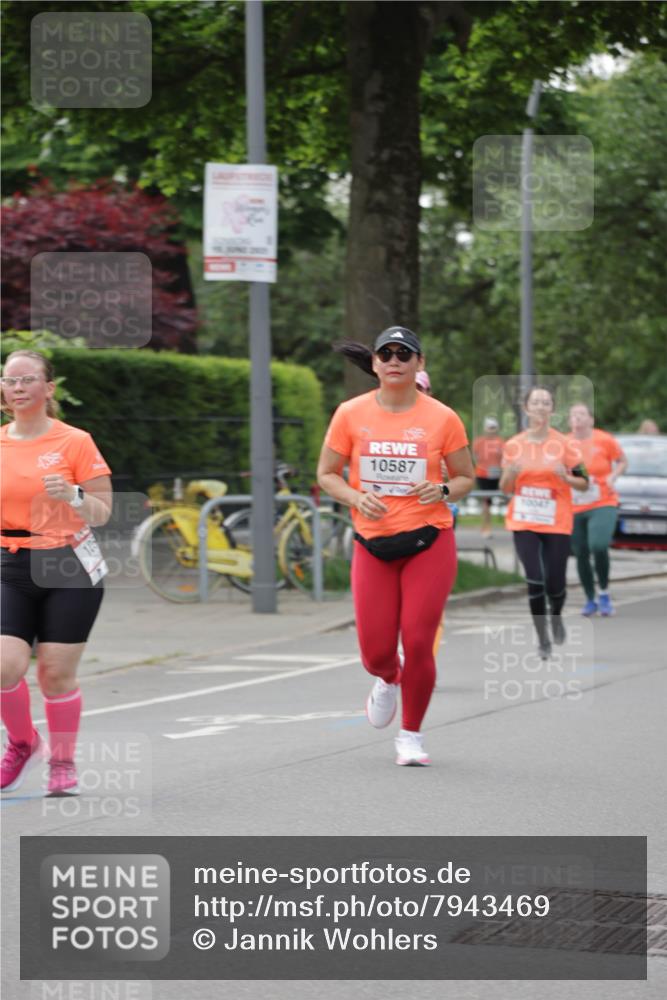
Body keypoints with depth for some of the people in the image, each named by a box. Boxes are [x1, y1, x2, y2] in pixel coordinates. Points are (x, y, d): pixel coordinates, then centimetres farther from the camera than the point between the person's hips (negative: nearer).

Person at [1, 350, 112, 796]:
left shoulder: (75, 441, -4)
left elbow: (102, 512, -3)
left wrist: (73, 496, -22)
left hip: (70, 567, -3)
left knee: (57, 672, -4)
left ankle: (63, 763, 17)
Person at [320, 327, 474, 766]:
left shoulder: (442, 418, -3)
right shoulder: (351, 414, -1)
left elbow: (466, 477, 8)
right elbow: (326, 474, 7)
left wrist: (442, 490, -14)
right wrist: (356, 498, -12)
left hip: (429, 543, -1)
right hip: (373, 544, 1)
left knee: (418, 644, -6)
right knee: (376, 651, 0)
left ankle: (412, 736, 15)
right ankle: (388, 681, 40)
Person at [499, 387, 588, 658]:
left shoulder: (565, 444, -1)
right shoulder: (514, 445, 3)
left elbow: (584, 482, 3)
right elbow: (505, 488, 10)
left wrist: (566, 478, -17)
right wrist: (510, 474, -12)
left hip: (557, 523, -1)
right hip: (524, 523, 1)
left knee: (554, 583, -1)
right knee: (534, 579, -10)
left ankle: (556, 616, 34)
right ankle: (543, 639, 4)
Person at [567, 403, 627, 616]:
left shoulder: (604, 440, -6)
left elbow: (622, 461, 7)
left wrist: (613, 477, -10)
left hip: (603, 504, -3)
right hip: (574, 509, 3)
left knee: (599, 546, -23)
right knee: (581, 554, 6)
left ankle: (604, 593, -2)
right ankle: (590, 600, 24)